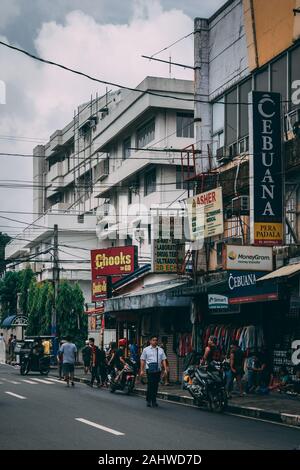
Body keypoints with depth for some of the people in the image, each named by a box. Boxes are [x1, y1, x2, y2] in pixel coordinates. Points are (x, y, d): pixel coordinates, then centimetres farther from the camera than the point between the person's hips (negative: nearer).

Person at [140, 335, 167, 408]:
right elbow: (142, 360, 5)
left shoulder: (160, 350, 14)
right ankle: (148, 400, 1)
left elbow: (163, 360, 11)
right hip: (150, 369, -3)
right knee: (150, 384, -9)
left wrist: (165, 369, 0)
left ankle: (154, 401, 14)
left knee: (156, 385, 6)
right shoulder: (146, 349, 7)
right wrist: (142, 370, -1)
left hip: (158, 369, 3)